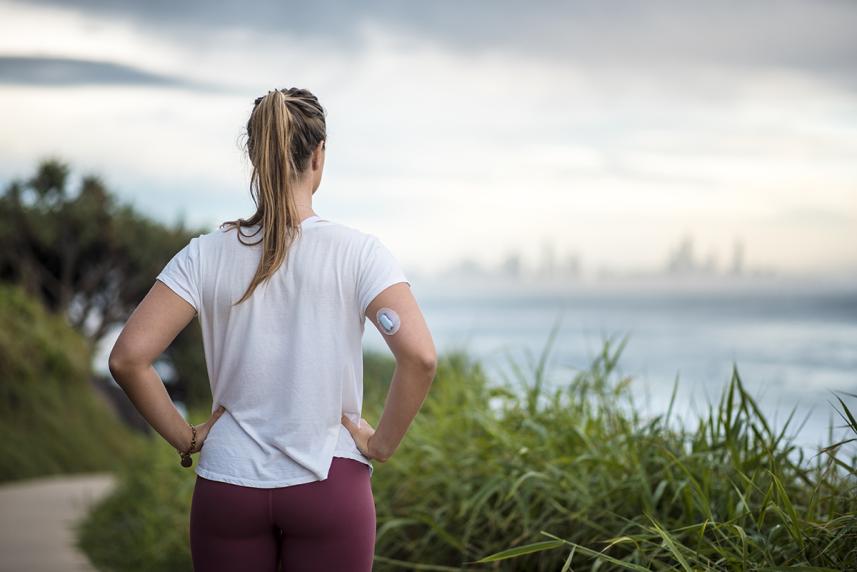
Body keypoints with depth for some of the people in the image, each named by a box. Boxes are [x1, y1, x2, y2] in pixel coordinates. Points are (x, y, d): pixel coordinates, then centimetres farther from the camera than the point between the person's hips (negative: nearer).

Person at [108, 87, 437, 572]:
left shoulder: (207, 255, -2)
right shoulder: (358, 252, -7)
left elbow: (128, 358, -9)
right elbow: (420, 356, -18)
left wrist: (185, 438, 2)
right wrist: (381, 445, -6)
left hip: (229, 483, 2)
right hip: (328, 484, -2)